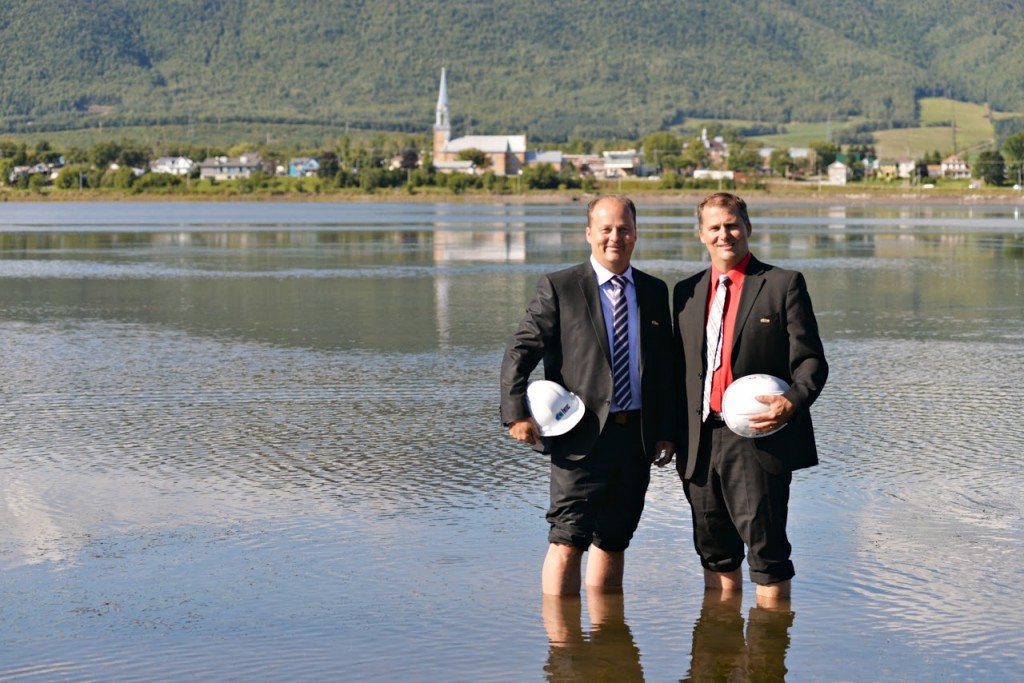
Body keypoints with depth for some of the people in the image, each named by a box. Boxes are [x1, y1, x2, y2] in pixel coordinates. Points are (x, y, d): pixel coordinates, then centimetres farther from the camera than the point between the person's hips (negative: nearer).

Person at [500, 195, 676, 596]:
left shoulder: (655, 292, 12)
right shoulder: (558, 288, -1)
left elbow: (665, 367, 15)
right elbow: (519, 353, -5)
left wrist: (667, 431, 10)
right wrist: (517, 413, -16)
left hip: (637, 437, 5)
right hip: (582, 435, -4)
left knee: (613, 541, 12)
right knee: (568, 540, -10)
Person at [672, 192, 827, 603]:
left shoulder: (784, 285, 1)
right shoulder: (686, 292, 15)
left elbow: (810, 361, -3)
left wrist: (793, 402, -22)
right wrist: (676, 438, 10)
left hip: (759, 440, -5)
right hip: (701, 442, 5)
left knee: (766, 548, -4)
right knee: (714, 551, 12)